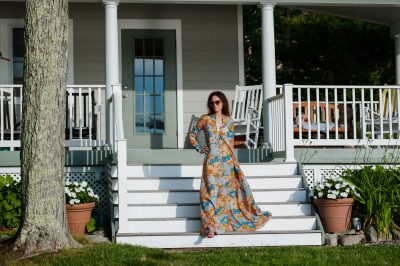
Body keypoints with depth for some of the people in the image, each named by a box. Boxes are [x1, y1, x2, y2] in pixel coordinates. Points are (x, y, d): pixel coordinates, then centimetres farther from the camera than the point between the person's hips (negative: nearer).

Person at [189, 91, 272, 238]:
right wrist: (199, 149, 4)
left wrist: (233, 161, 7)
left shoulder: (229, 121, 8)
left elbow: (231, 143, 12)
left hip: (227, 160, 2)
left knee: (231, 188, 5)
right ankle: (211, 225, -5)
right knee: (211, 191, -5)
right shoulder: (205, 119, 4)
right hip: (212, 160, -2)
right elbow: (192, 135, 14)